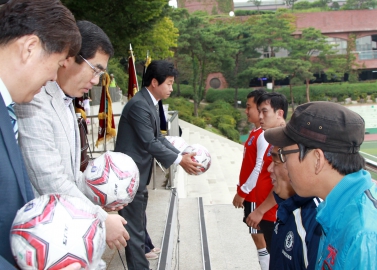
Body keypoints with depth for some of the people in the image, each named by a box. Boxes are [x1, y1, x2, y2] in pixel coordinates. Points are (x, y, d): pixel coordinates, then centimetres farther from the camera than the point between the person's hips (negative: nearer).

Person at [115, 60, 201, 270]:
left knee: (138, 219, 26)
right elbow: (149, 143, -25)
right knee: (134, 225, -2)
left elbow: (158, 138, 13)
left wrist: (182, 155, 2)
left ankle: (142, 250, 44)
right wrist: (179, 160, -19)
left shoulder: (150, 104, 10)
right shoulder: (139, 105, -22)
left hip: (138, 172, 10)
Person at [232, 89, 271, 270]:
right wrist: (242, 189, 16)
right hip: (251, 193, 9)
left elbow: (260, 168, -22)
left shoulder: (264, 135, -20)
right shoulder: (255, 132, 10)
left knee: (259, 236, 0)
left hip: (256, 195, -9)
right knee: (257, 235, 15)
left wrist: (243, 192, -17)